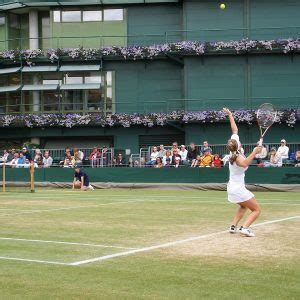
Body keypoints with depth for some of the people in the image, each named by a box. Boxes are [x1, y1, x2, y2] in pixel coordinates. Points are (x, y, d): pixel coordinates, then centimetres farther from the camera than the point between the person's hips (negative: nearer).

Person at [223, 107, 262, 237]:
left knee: (243, 206, 30)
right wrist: (254, 153, -56)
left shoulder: (233, 152, -3)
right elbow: (244, 164, -50)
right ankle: (244, 228, -23)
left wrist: (230, 115, 15)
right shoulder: (238, 157, -23)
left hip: (231, 187, 9)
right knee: (256, 210, -2)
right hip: (238, 189, -9)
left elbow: (235, 130, 9)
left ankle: (233, 226, 13)